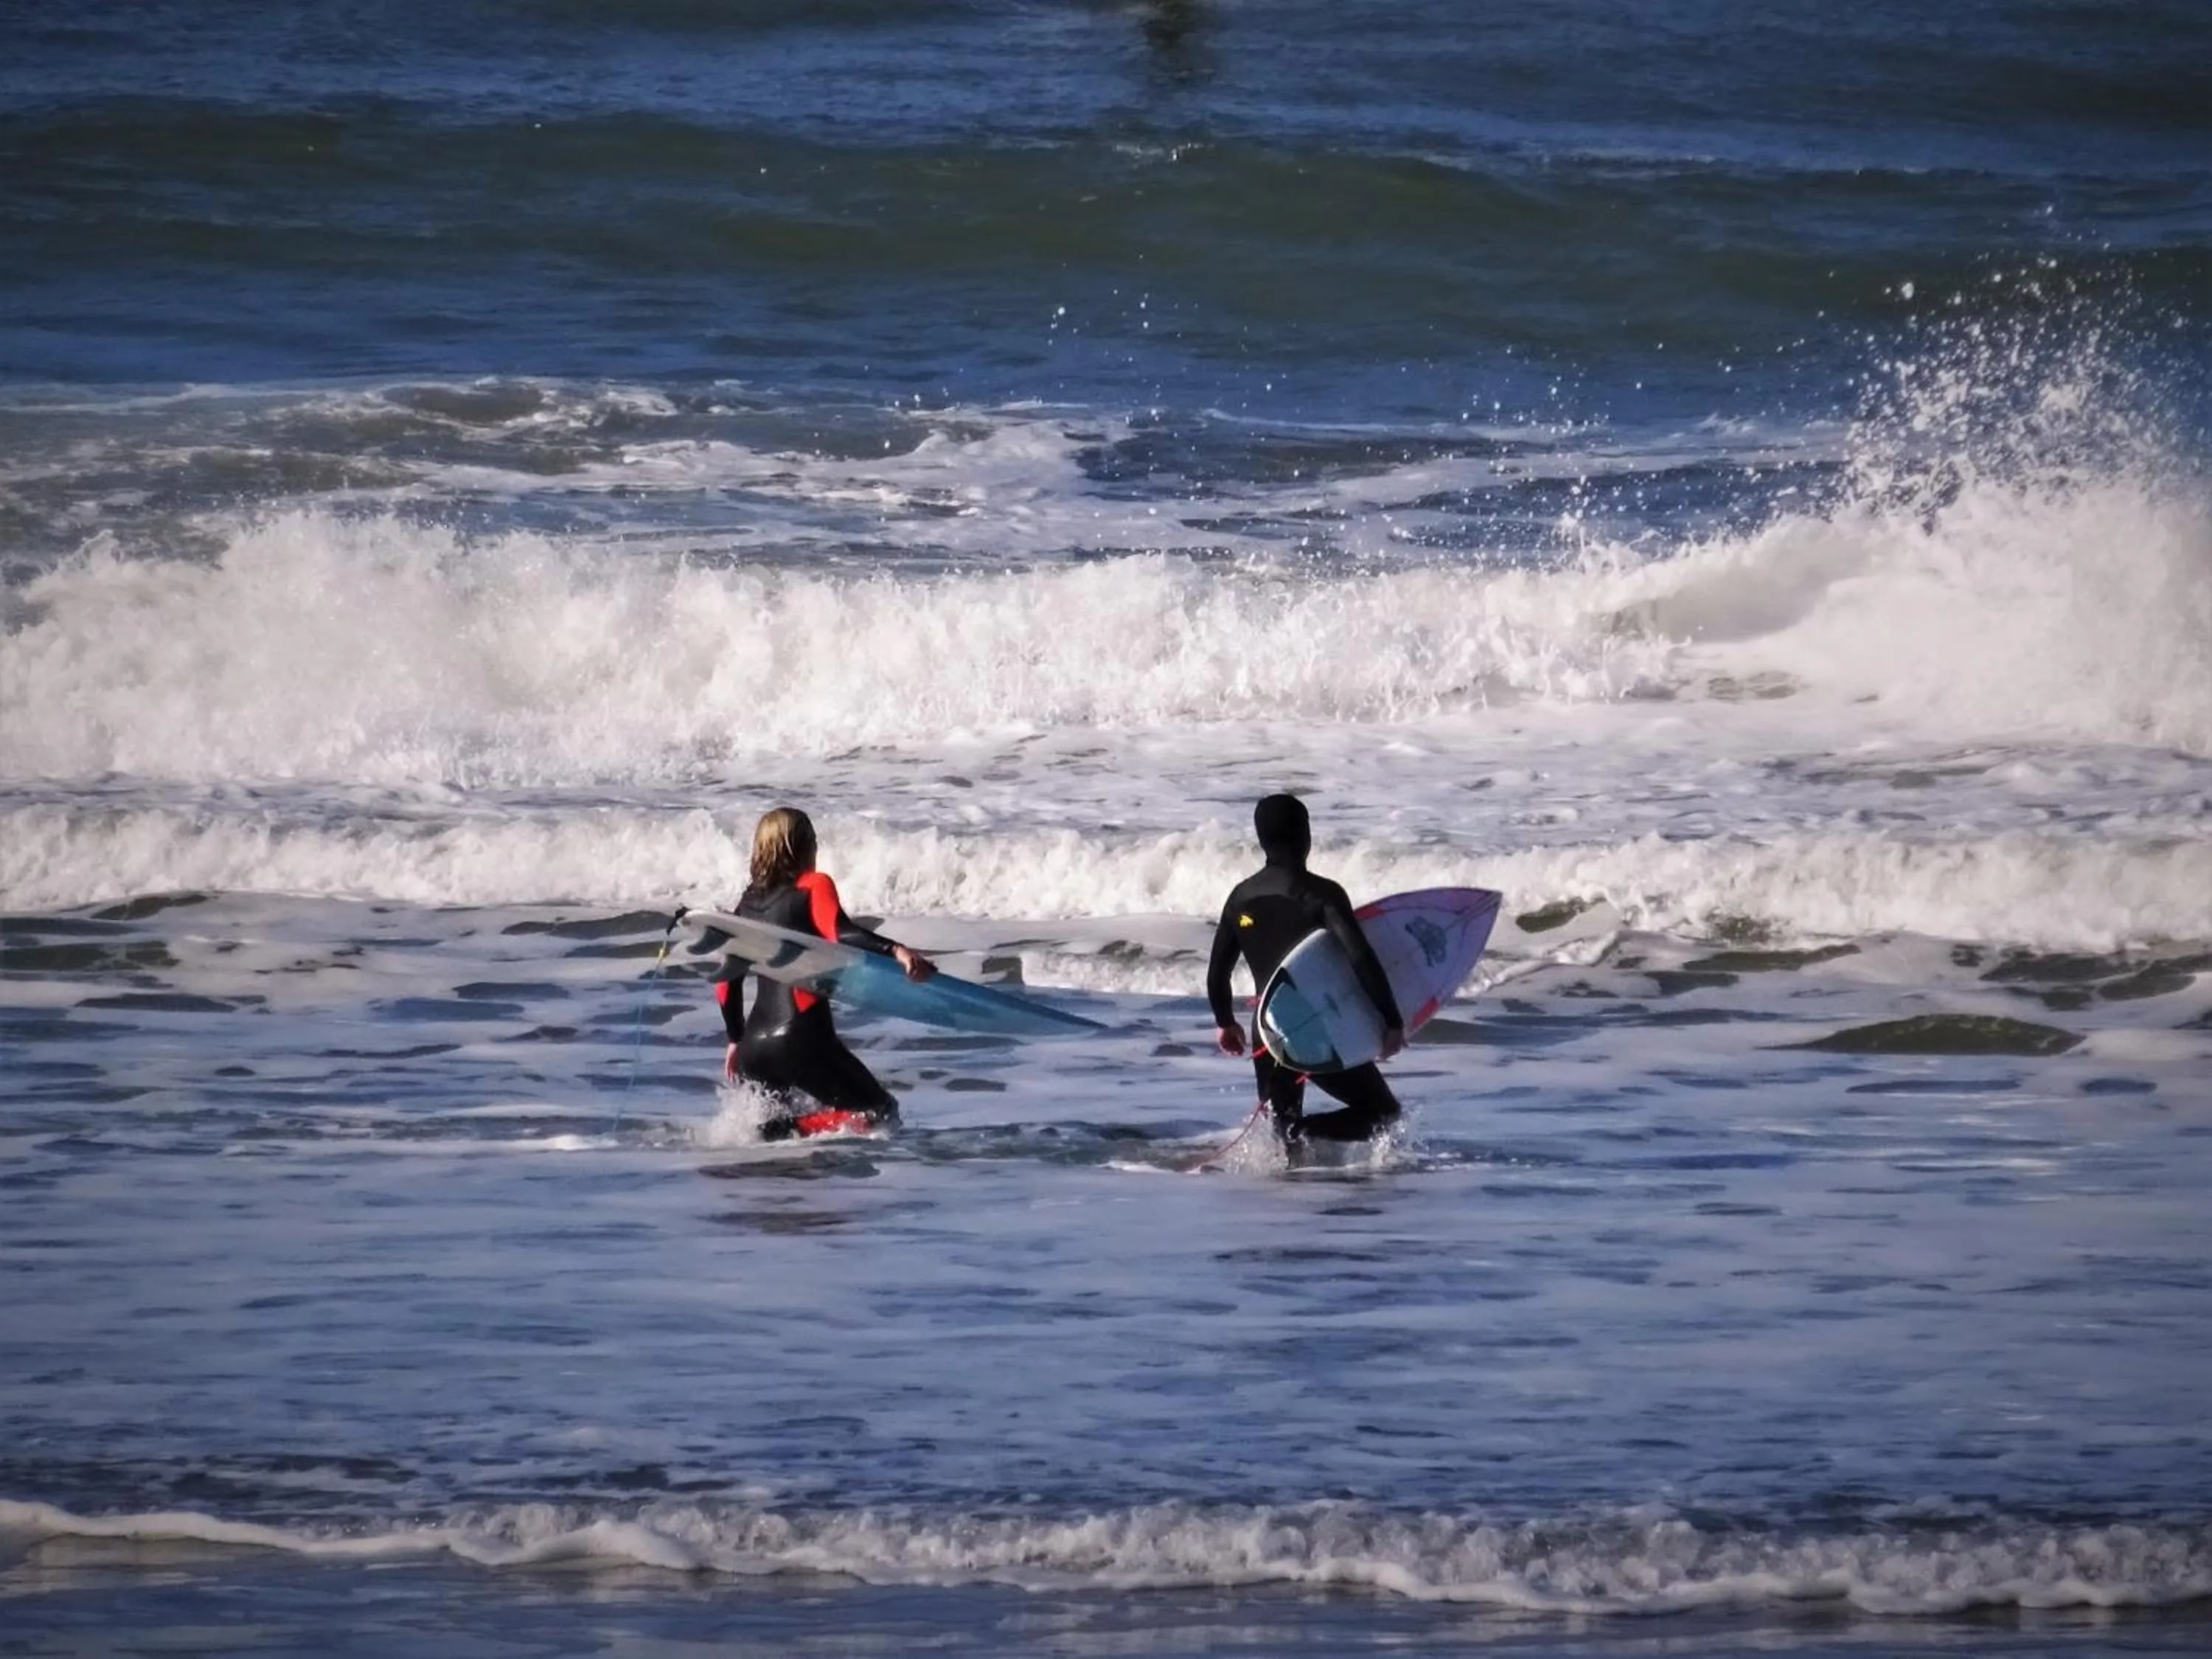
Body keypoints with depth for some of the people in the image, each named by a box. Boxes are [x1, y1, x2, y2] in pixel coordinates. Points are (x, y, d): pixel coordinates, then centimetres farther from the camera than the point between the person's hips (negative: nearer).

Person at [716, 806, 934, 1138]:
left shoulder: (750, 901, 17)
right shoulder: (813, 887, 1)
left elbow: (726, 981, 21)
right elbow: (840, 934, -20)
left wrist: (736, 1039, 33)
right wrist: (895, 950, -33)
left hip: (753, 1048, 6)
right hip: (801, 1037, -6)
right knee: (880, 1112, 1)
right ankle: (789, 1128, -18)